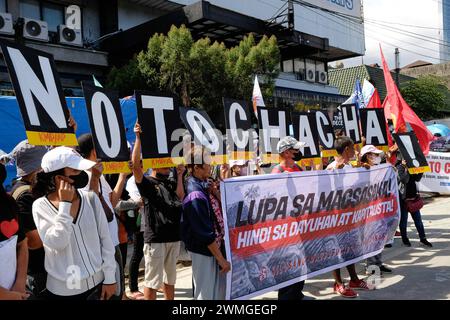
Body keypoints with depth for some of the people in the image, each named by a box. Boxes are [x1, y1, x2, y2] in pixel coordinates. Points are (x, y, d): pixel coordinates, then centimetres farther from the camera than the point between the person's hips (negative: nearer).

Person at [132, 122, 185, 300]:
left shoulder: (170, 184, 15)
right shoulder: (146, 183, -4)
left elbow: (180, 197, 1)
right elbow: (136, 165, -19)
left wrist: (180, 175, 6)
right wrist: (138, 138, -23)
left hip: (173, 237, 6)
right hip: (154, 238, -6)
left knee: (170, 278, 18)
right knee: (152, 280, 1)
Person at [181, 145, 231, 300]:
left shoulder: (200, 185, 4)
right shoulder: (196, 195, -25)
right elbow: (206, 233, -24)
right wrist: (221, 259, -17)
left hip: (212, 248, 9)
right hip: (205, 252, -9)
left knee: (220, 289, 21)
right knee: (207, 294, 5)